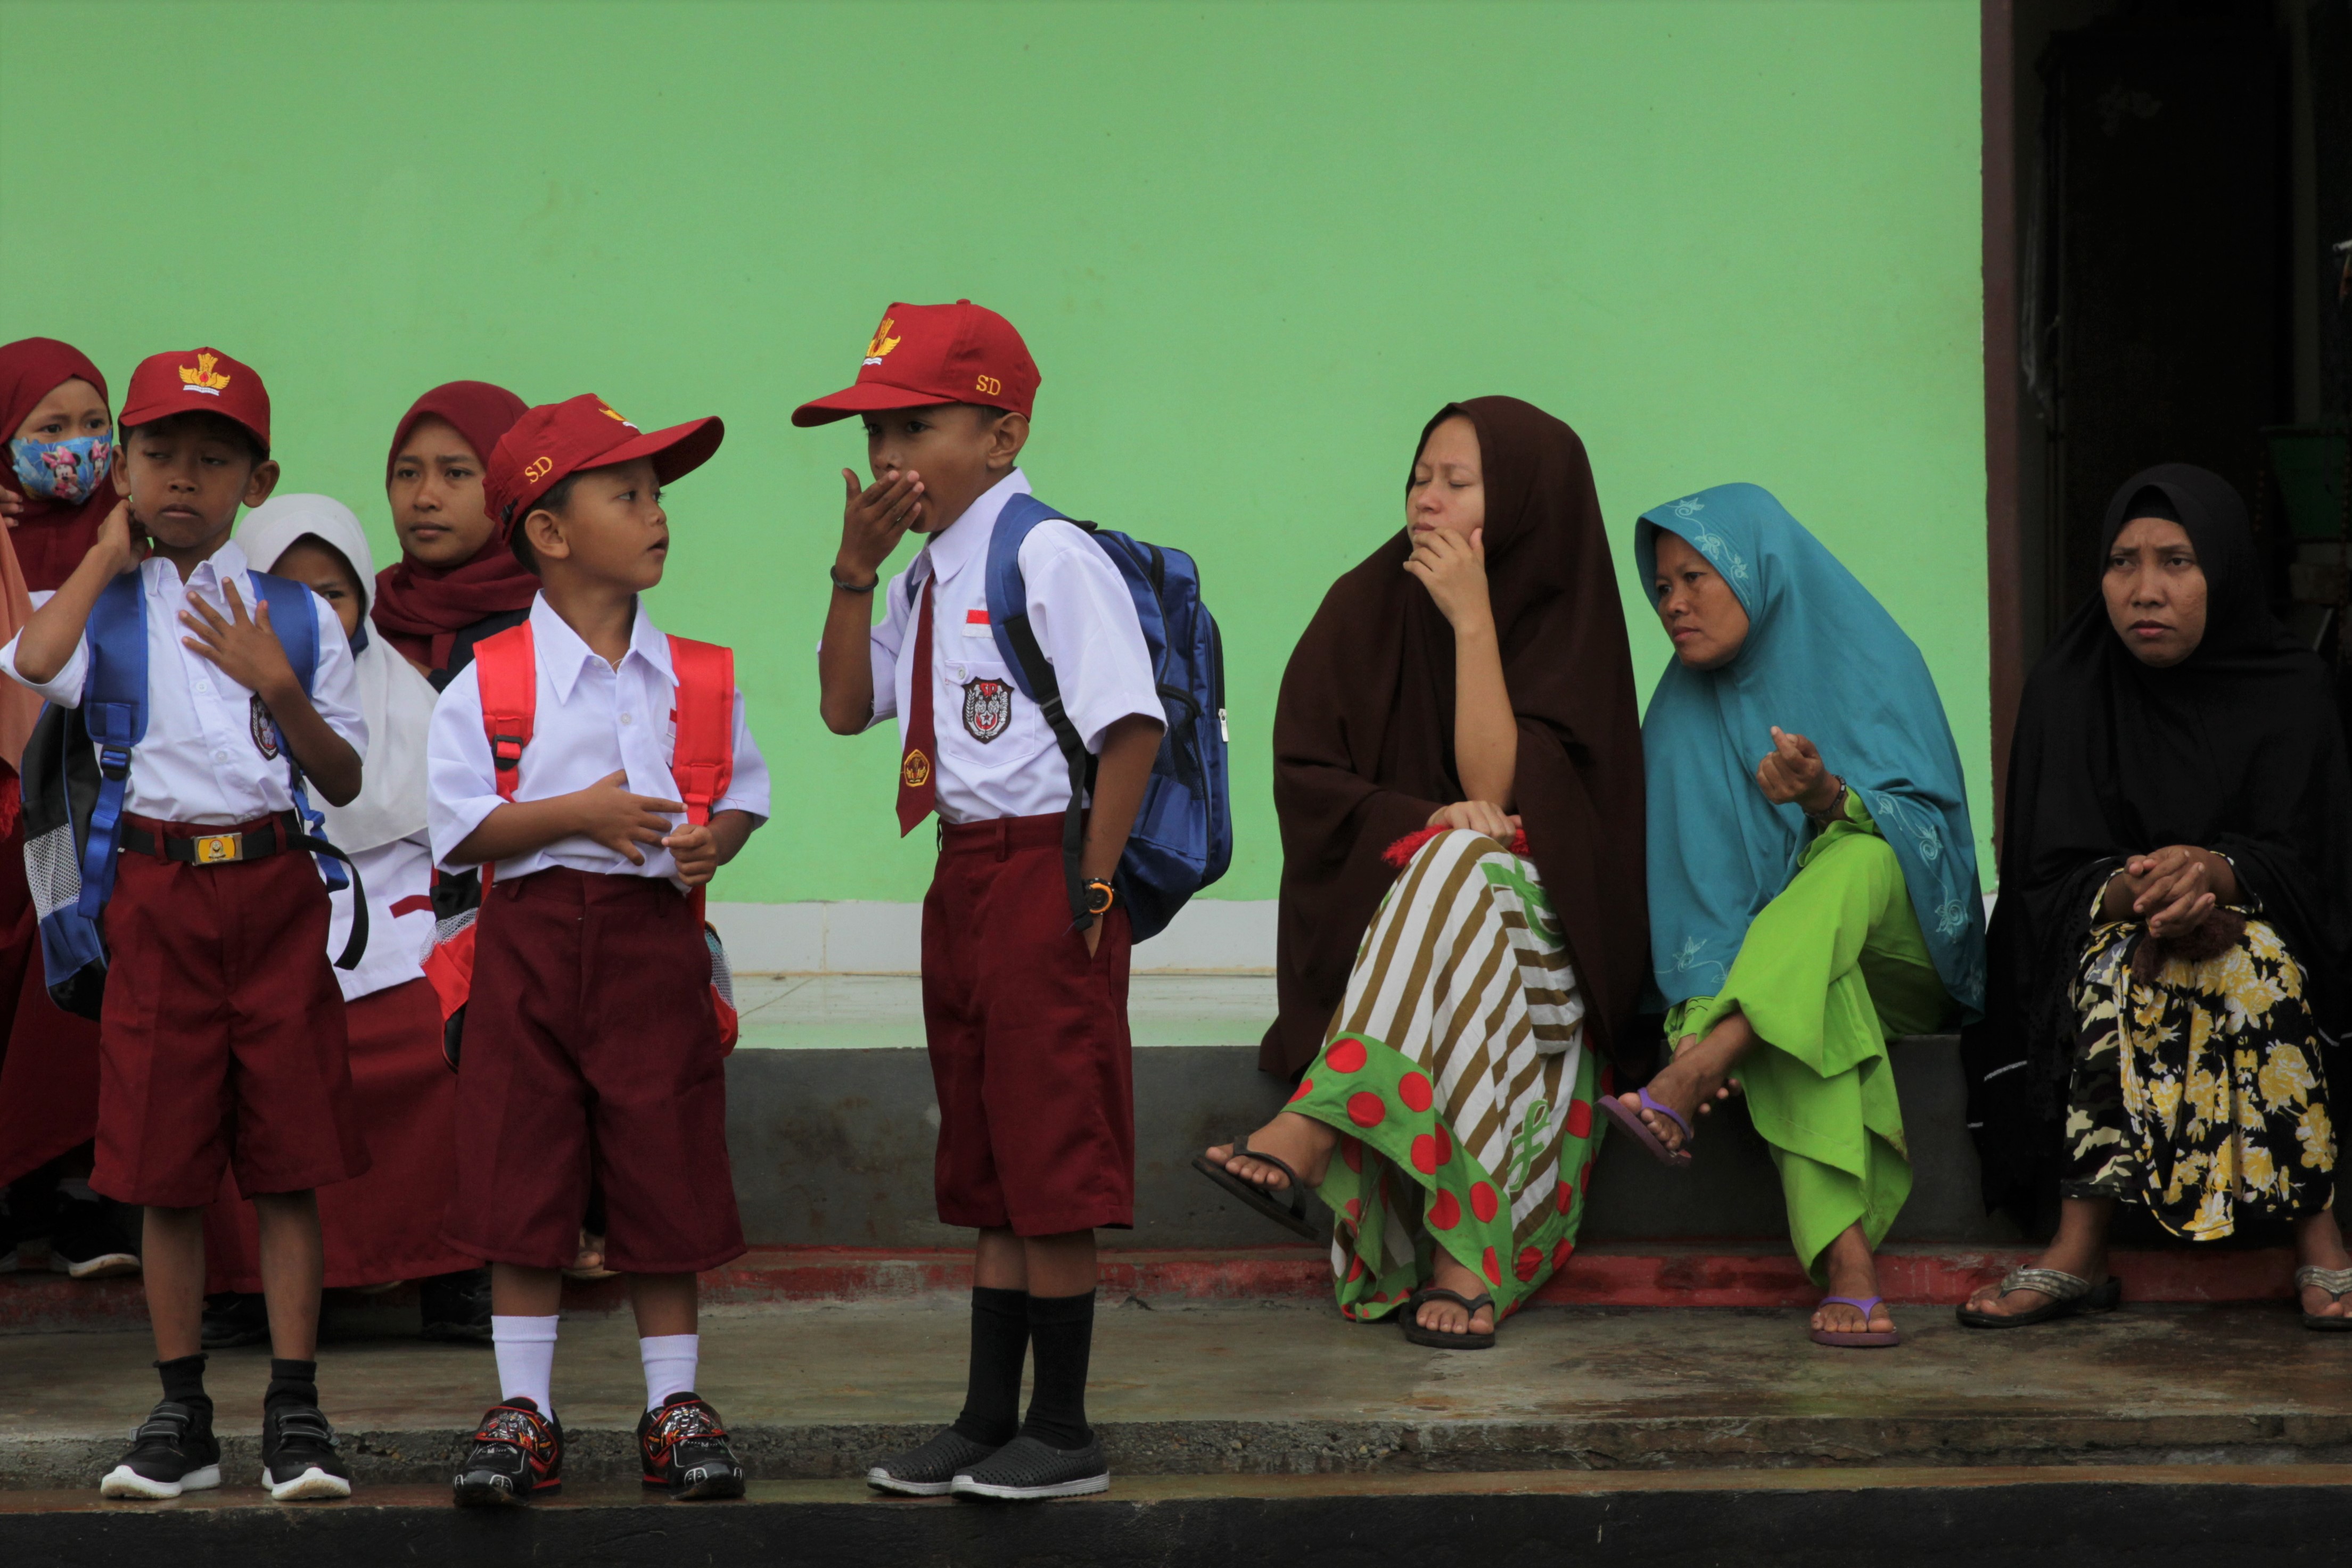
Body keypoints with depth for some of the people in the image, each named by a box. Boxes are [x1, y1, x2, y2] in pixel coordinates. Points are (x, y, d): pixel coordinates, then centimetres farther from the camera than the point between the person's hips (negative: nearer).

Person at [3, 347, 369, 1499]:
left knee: (287, 1161, 1)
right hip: (156, 893, 0)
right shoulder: (105, 607, 4)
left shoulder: (295, 614, 7)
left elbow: (344, 782, 6)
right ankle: (181, 1416, 13)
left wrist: (279, 684, -10)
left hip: (275, 891, 0)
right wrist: (110, 553, -6)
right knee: (165, 1164, 3)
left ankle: (294, 1414, 7)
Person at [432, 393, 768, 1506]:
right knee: (522, 1176, 2)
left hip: (656, 934, 2)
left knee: (667, 1176, 4)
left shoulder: (698, 675, 7)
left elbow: (742, 792, 14)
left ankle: (675, 1404, 15)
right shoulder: (490, 679, -3)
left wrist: (716, 839, -8)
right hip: (530, 935, -2)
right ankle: (523, 1410, 11)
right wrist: (581, 811, -15)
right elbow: (459, 826, -6)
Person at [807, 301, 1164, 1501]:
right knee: (986, 1170, 14)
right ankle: (989, 1420, 22)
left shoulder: (1050, 559, -15)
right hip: (961, 880, 9)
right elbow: (847, 708, 13)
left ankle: (1061, 1433, 7)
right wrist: (855, 569, 2)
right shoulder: (927, 577, 12)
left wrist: (1091, 889, -17)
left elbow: (1131, 725, -20)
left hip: (1042, 875, -9)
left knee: (1051, 1164, -2)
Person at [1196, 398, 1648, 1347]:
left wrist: (1472, 621, -17)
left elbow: (1497, 787, -15)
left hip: (1533, 928, -1)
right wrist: (1428, 825, -19)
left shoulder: (1566, 626, -2)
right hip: (1372, 908, 1)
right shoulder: (1366, 609, 4)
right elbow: (1303, 779, -2)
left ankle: (1312, 1131, -46)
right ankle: (1470, 1262, -46)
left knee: (1468, 873, -36)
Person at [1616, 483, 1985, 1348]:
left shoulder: (1875, 665, -2)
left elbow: (1928, 831, -13)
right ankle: (1846, 1260, -53)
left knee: (1860, 859, -35)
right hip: (1761, 973, 1)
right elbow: (1691, 887, -2)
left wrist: (1828, 797, -34)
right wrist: (1707, 1008, -21)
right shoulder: (1684, 715, 6)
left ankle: (1685, 1081, -50)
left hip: (1899, 955, -1)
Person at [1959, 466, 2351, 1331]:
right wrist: (2131, 894, -33)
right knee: (2118, 970, -34)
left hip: (2263, 927, 0)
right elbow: (2050, 873, -10)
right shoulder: (2070, 690, -4)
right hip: (2103, 931, 0)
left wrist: (2215, 871, -32)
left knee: (2254, 963, -34)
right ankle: (2079, 1254, -38)